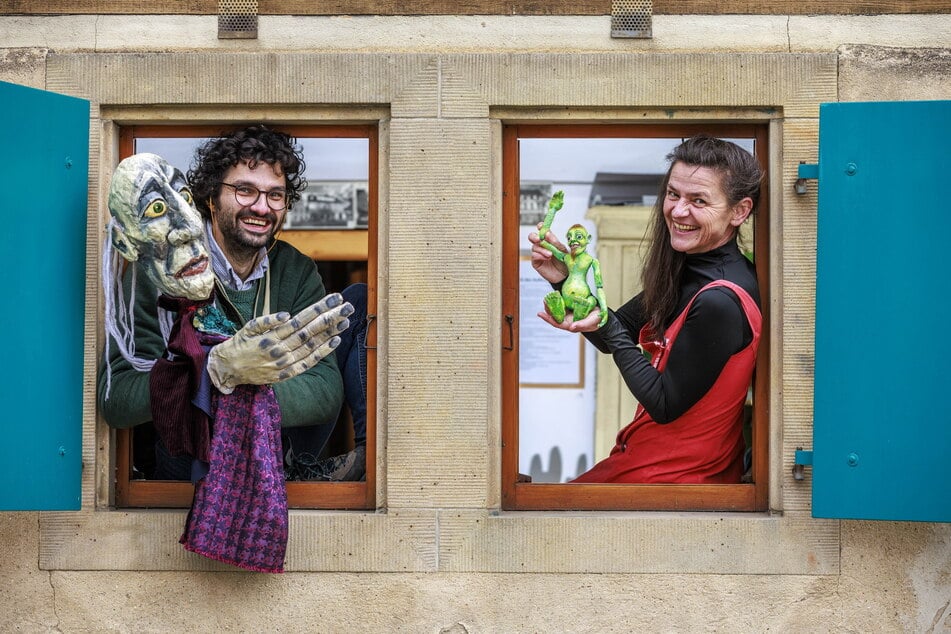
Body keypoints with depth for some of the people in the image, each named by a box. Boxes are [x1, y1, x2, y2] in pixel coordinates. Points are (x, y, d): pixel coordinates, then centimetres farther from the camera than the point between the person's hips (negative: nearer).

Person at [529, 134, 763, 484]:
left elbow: (664, 405, -19)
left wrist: (606, 328, -21)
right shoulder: (684, 268, 0)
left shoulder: (720, 302, -26)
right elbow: (613, 335, 8)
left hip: (673, 474, -7)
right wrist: (566, 281, -7)